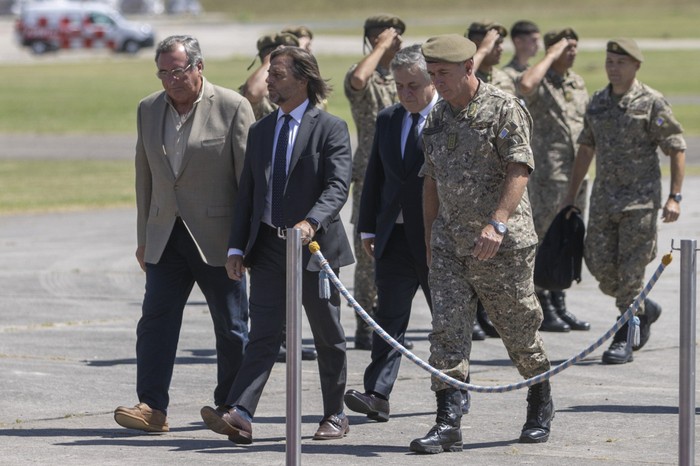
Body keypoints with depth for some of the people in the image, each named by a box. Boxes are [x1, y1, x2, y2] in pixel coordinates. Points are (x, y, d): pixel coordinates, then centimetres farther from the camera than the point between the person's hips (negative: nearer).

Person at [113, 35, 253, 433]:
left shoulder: (233, 108, -7)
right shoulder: (149, 109, 9)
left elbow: (249, 176, -6)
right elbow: (145, 176, 15)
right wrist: (144, 237, 14)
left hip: (216, 237, -4)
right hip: (166, 236, 4)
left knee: (231, 326, 5)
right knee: (156, 319, -5)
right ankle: (152, 407, -7)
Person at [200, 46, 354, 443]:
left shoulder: (331, 128, -4)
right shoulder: (260, 131, 14)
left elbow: (338, 186, -16)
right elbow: (247, 193, 15)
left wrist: (312, 222, -33)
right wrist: (237, 247, 7)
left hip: (315, 246, -4)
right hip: (268, 247, 4)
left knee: (328, 338, 8)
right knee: (263, 335, -6)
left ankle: (336, 416, 20)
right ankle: (239, 415, -18)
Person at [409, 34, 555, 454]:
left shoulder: (504, 109, -9)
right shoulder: (438, 117, 13)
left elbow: (519, 169, -17)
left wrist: (497, 222, -27)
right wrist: (430, 237, 17)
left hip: (501, 243, -6)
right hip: (450, 241, 6)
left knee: (519, 327, 7)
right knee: (447, 328, -6)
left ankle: (541, 403, 30)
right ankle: (448, 424, -11)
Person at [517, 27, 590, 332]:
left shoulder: (578, 83, 15)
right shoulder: (540, 81, -9)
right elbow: (525, 86, -35)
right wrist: (551, 56, -22)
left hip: (576, 174, 8)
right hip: (546, 173, -8)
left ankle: (560, 306, 19)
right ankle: (543, 310, 0)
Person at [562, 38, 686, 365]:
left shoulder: (652, 103, -6)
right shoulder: (598, 102, 11)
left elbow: (676, 149, -6)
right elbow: (586, 148, 19)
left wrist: (674, 197, -13)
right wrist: (572, 194, 18)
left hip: (641, 199, -6)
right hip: (604, 197, 6)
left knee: (630, 269, -6)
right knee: (601, 266, 3)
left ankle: (624, 340, 0)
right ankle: (644, 310, 28)